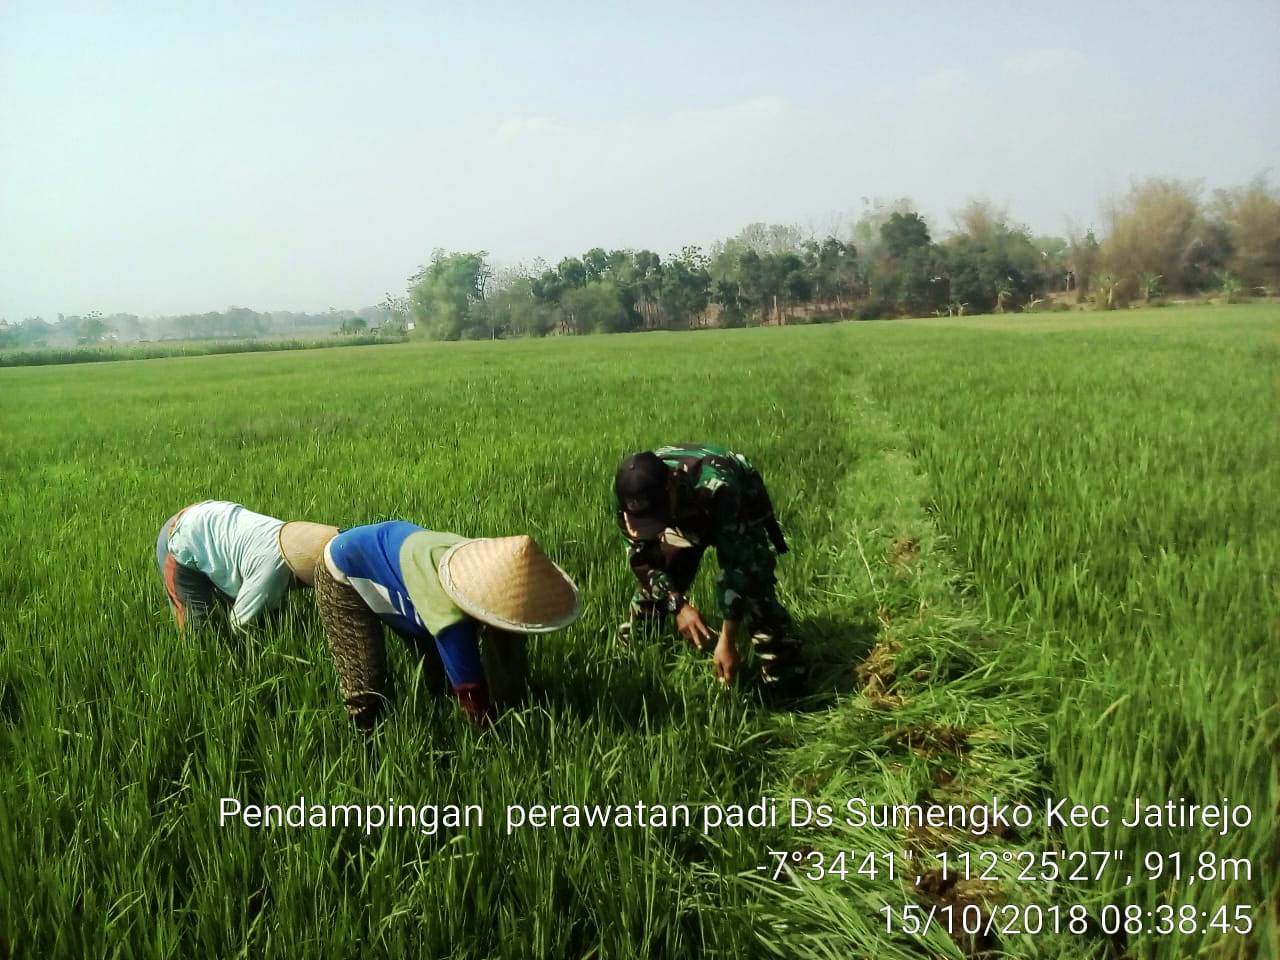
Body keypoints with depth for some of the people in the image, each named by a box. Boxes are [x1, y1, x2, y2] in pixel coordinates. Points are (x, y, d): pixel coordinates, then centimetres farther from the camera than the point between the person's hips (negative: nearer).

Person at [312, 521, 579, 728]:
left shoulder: (493, 572, -23)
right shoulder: (450, 610, -45)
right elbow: (472, 695, -39)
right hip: (345, 573, -7)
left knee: (441, 682, 11)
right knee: (368, 704, -13)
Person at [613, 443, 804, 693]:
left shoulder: (715, 487, -46)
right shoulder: (630, 491, -32)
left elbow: (736, 564, -40)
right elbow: (641, 556, -18)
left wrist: (727, 640, -39)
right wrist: (678, 604, -29)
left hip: (740, 507, -4)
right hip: (683, 517, 4)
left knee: (754, 586, -20)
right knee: (653, 585, -4)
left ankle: (785, 684, -9)